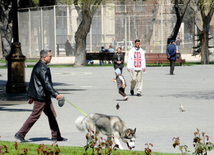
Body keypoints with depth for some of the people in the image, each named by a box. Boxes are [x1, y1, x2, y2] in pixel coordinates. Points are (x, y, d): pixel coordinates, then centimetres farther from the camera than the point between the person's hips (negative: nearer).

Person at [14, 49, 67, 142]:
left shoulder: (38, 66, 14)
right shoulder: (42, 68, -19)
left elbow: (33, 82, 20)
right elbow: (46, 84, -26)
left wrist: (32, 96, 24)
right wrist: (55, 94, -29)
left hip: (45, 97, 11)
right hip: (41, 97, -11)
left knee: (52, 115, 12)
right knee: (35, 116, -4)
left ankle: (56, 136, 17)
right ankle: (20, 134, 2)